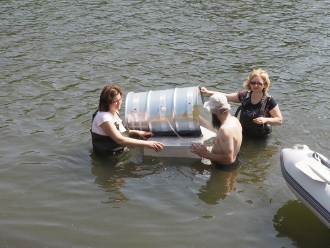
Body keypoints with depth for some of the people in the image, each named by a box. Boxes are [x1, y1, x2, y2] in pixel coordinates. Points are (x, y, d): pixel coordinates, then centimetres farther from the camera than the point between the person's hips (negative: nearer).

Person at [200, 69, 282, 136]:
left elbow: (279, 120, -10)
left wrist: (265, 120, -27)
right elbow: (226, 96, 7)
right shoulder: (244, 95, 0)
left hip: (261, 137, -4)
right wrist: (208, 92, 1)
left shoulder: (269, 100, -12)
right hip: (244, 134, 4)